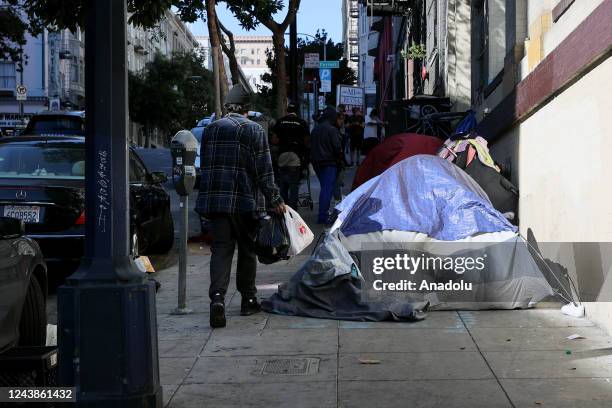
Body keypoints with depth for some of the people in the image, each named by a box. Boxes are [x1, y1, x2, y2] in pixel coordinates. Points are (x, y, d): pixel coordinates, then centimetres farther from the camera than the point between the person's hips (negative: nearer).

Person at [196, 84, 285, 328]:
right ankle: (248, 300, 20)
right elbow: (264, 170, -7)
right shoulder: (254, 130, -4)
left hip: (214, 199, 3)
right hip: (245, 200, -3)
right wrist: (274, 200, -2)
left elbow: (205, 165, 16)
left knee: (221, 248, 1)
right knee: (247, 249, 11)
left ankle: (217, 296, -20)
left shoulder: (211, 129, 10)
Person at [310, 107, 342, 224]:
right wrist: (338, 158, 4)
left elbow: (311, 146, 16)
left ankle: (323, 213, 23)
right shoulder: (332, 130, -12)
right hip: (329, 163, -7)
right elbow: (337, 147, -14)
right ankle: (323, 216, -10)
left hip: (316, 163, 8)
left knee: (324, 187, 18)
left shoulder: (315, 129, 11)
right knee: (328, 189, -6)